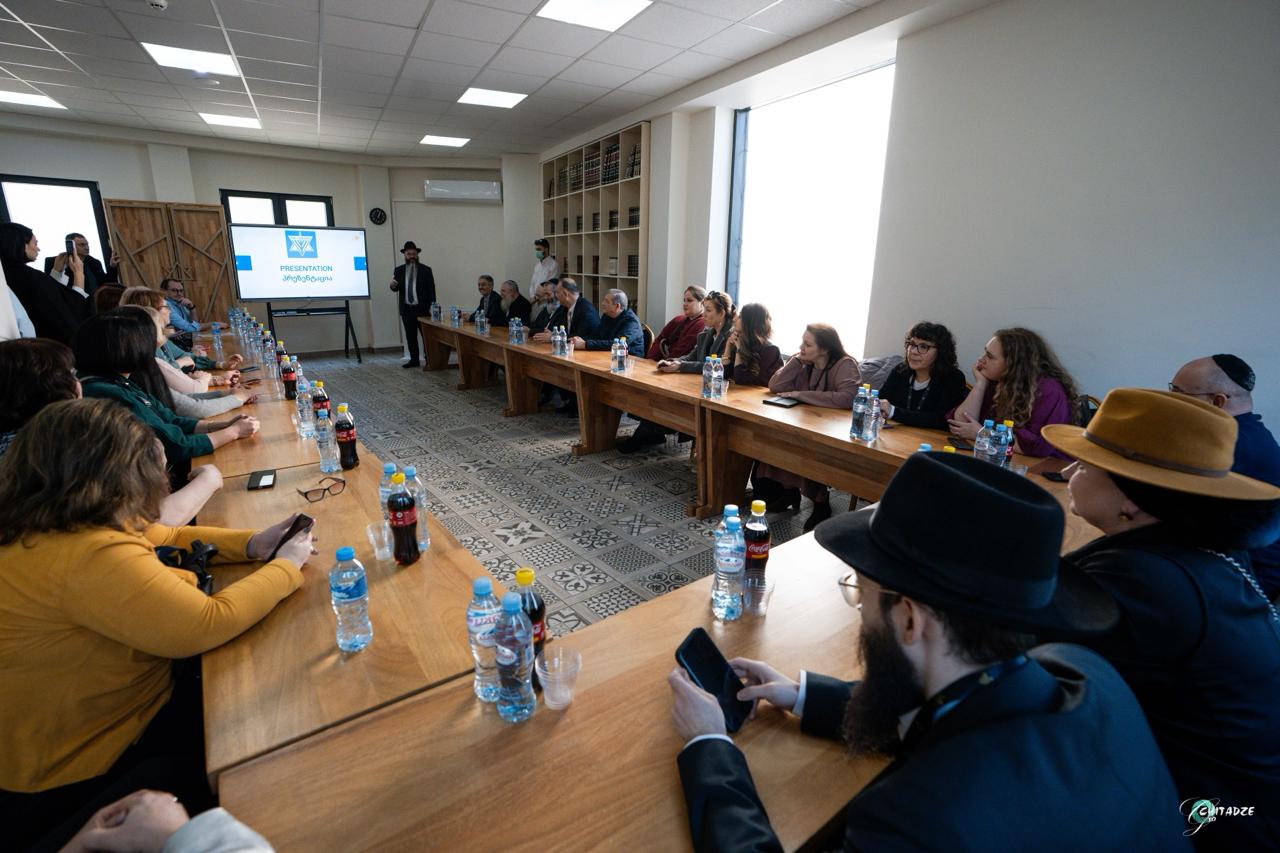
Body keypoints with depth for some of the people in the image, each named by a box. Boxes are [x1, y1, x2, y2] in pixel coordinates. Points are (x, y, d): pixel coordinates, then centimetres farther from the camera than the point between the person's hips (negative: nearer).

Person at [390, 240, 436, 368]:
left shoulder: (426, 270, 1)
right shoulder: (399, 270, 9)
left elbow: (431, 289, -1)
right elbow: (396, 288, 8)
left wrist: (432, 307, -8)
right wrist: (393, 285, -17)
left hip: (422, 309, -3)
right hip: (406, 309, 3)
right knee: (410, 336, 7)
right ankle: (414, 360, 14)